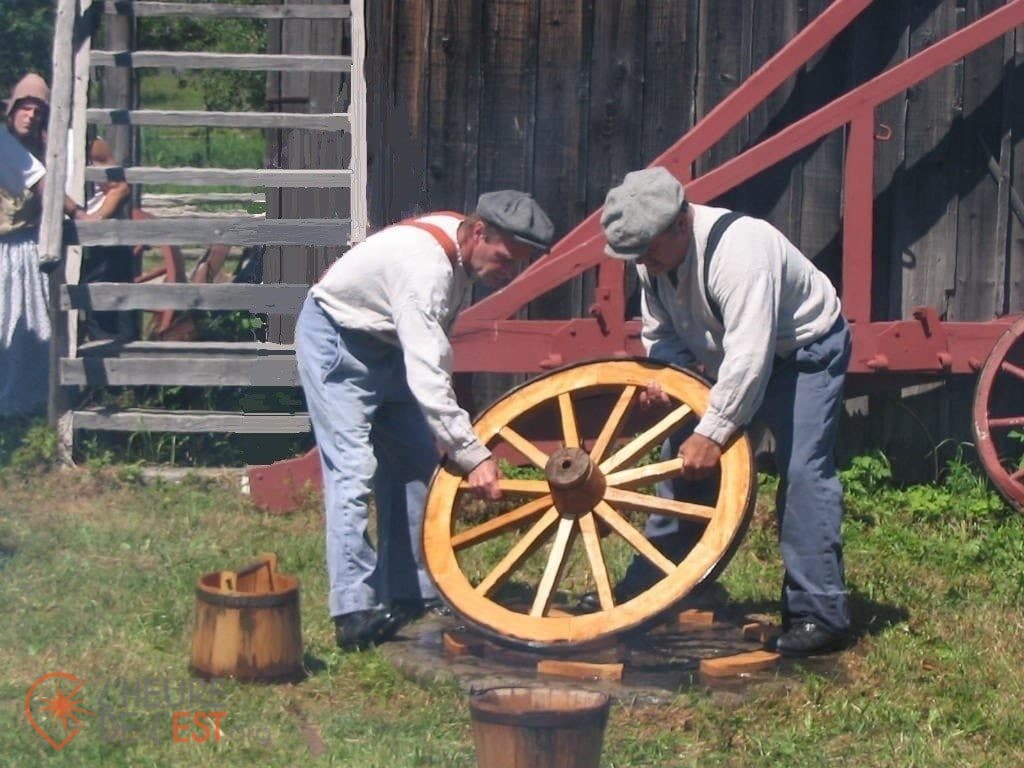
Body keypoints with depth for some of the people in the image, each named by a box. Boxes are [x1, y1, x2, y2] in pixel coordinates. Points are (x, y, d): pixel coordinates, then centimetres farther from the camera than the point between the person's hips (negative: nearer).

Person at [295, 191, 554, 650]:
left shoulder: (461, 249, -7)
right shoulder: (426, 267, -35)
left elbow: (433, 354, 7)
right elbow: (426, 378, -42)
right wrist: (473, 456, -43)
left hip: (384, 343, 9)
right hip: (335, 340, -9)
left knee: (414, 464, 6)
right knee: (354, 468, -17)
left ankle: (410, 595, 11)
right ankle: (354, 612, -18)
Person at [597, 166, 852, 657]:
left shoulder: (737, 249, -37)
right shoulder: (654, 254, -10)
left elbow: (750, 355, -40)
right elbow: (660, 332, 1)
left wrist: (713, 432, -40)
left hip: (804, 352, -8)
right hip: (727, 359, 8)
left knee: (802, 468, -21)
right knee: (682, 456, 7)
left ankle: (819, 615, -19)